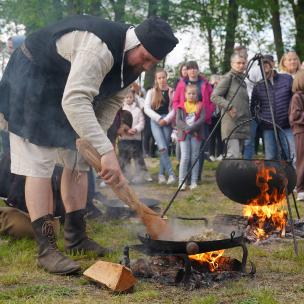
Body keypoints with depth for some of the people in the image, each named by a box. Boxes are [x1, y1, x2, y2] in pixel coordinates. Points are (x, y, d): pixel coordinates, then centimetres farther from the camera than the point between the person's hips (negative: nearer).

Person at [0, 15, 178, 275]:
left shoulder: (132, 59, -6)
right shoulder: (99, 48, -37)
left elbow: (112, 100, 4)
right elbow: (75, 101, -46)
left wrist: (95, 136, -12)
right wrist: (106, 151, -49)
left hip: (69, 93, 9)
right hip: (33, 83, -9)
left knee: (77, 163, 9)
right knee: (39, 165, -12)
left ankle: (76, 237, 18)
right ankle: (46, 249, -12)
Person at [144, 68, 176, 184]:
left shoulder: (171, 92, 8)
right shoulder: (151, 92, 9)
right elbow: (147, 108, 0)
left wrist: (166, 119, -10)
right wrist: (159, 118, -10)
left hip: (167, 122, 1)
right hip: (155, 121, -1)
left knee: (165, 148, -2)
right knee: (162, 148, -16)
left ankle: (161, 174, 9)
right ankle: (171, 174, -18)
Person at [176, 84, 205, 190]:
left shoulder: (200, 106, 6)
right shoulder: (181, 107, 6)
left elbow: (202, 119, -6)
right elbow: (178, 121, -3)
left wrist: (191, 128, -16)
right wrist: (187, 128, -17)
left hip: (196, 134, 1)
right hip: (184, 134, -1)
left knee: (194, 157, 4)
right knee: (185, 157, -7)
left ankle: (194, 181, 7)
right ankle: (182, 182, -5)